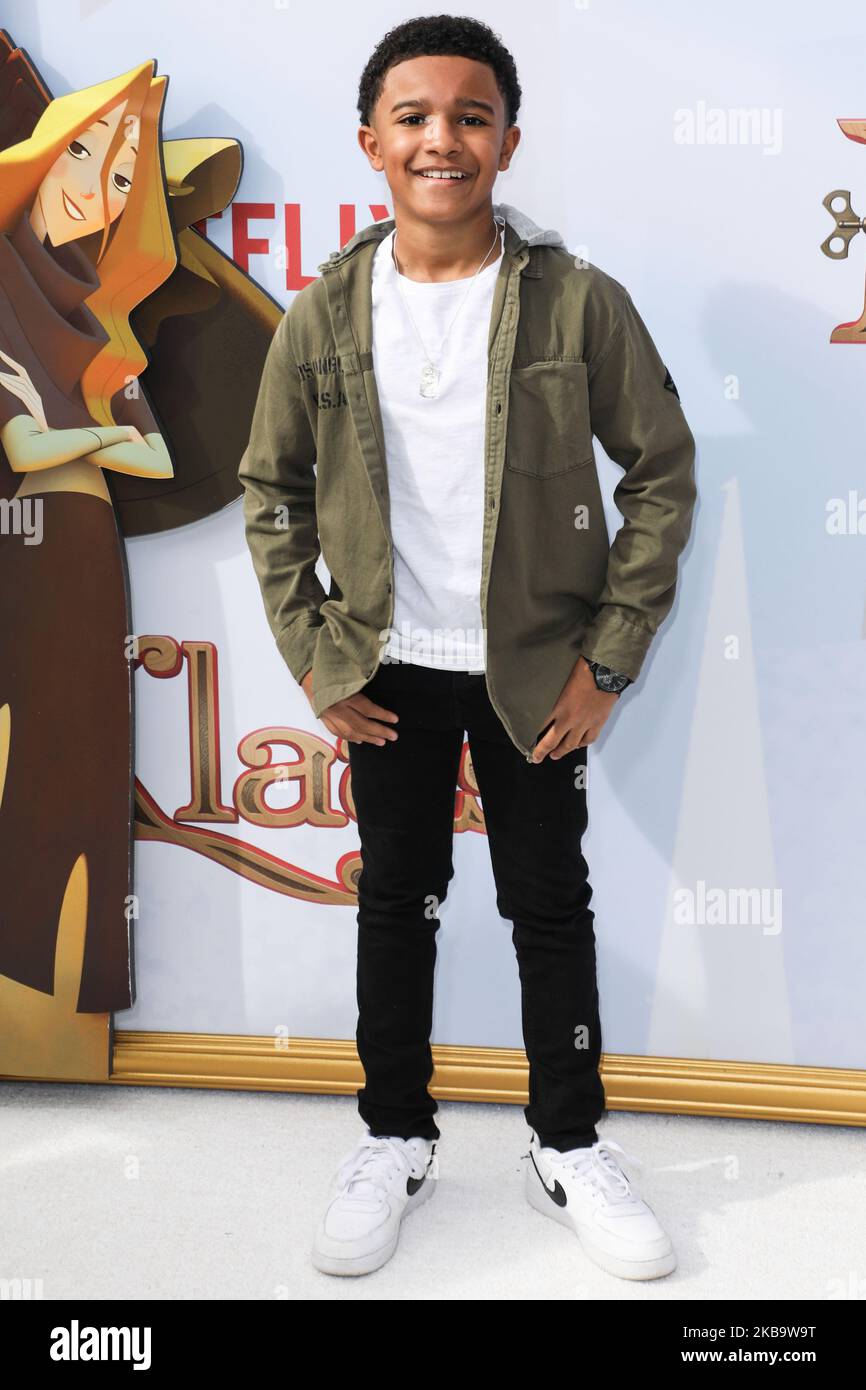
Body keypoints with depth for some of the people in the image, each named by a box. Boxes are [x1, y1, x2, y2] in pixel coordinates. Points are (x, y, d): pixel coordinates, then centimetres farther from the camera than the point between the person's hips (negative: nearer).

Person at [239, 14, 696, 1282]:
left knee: (551, 901, 10)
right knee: (397, 900, 13)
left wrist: (611, 658, -8)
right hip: (389, 672, 2)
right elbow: (270, 489, 4)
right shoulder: (324, 314, -4)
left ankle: (571, 1148, 29)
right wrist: (310, 653, -1)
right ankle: (396, 1140, 32)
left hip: (535, 670, -1)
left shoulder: (580, 302, -10)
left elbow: (664, 473, -5)